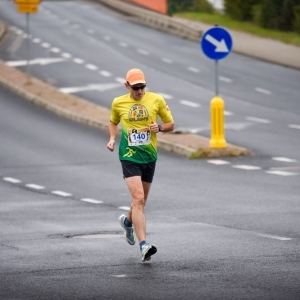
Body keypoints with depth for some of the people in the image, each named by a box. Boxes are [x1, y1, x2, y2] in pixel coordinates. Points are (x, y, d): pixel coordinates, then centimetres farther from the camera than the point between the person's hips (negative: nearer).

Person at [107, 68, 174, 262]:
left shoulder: (157, 100, -1)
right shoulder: (118, 103, 0)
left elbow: (171, 125, 7)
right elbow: (113, 123, 20)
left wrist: (159, 128, -14)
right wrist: (112, 139, 1)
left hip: (149, 157, 3)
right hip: (129, 157, -2)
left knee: (141, 200, 16)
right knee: (138, 198, -17)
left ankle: (128, 221, 51)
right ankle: (144, 244, -23)